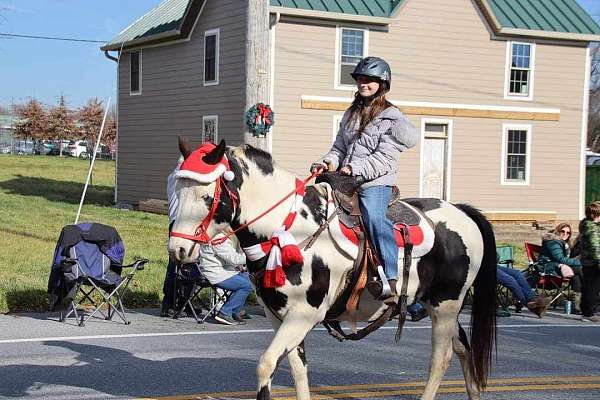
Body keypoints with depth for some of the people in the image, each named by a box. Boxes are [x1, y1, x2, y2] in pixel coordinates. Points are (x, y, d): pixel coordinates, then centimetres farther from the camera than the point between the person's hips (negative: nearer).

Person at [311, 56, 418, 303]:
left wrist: (354, 168, -20)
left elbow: (384, 159, -10)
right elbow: (340, 148, 23)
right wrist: (327, 163, 2)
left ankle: (390, 279, -35)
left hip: (375, 182, -7)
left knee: (374, 216, -28)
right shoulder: (351, 113, 22)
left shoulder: (391, 117, 0)